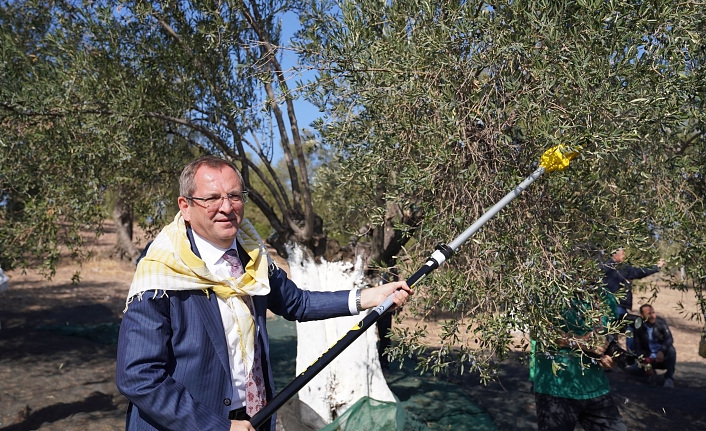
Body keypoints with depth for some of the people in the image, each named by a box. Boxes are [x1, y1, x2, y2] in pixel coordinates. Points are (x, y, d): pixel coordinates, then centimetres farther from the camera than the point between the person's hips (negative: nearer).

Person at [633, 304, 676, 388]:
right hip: (648, 358, 1)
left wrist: (662, 351, -41)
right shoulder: (638, 328, -9)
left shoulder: (661, 322, -10)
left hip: (663, 355, -1)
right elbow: (638, 348, -11)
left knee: (671, 350, -33)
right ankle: (651, 371, 13)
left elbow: (669, 339, -21)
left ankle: (669, 378, -20)